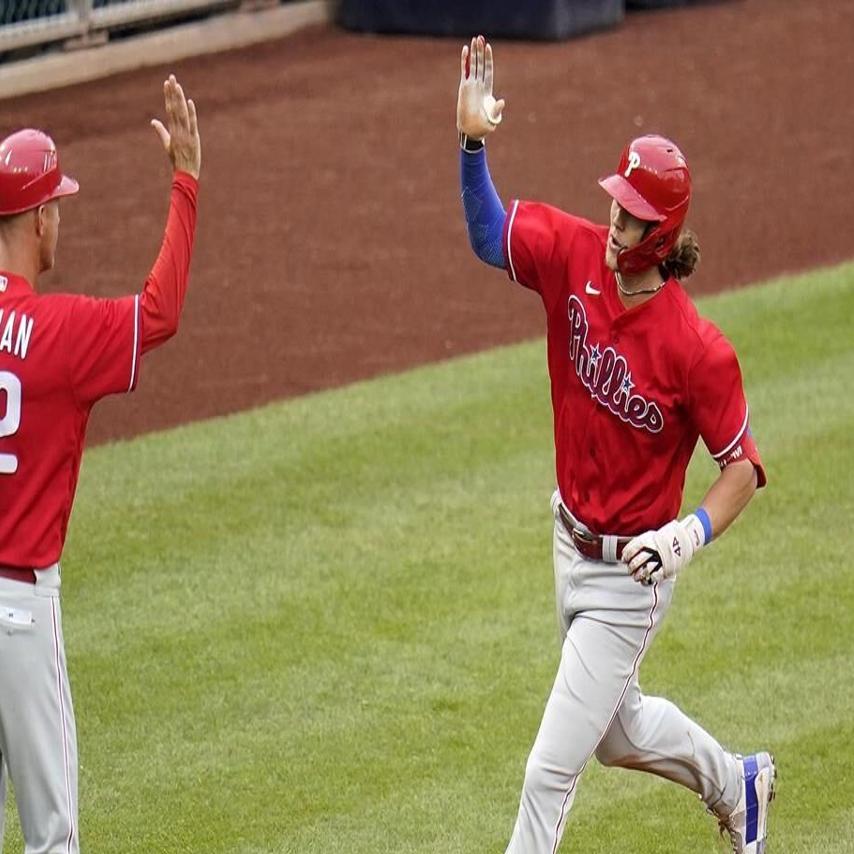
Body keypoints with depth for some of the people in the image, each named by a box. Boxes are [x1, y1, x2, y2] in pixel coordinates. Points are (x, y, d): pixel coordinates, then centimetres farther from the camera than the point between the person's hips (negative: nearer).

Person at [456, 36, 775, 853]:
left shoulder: (697, 350, -26)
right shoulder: (576, 255, -12)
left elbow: (743, 464, -17)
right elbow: (489, 232, -7)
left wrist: (688, 536, -31)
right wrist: (472, 141, -24)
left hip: (628, 577, -7)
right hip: (571, 543, 7)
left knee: (550, 769, -4)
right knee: (619, 730, 29)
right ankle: (736, 783, 56)